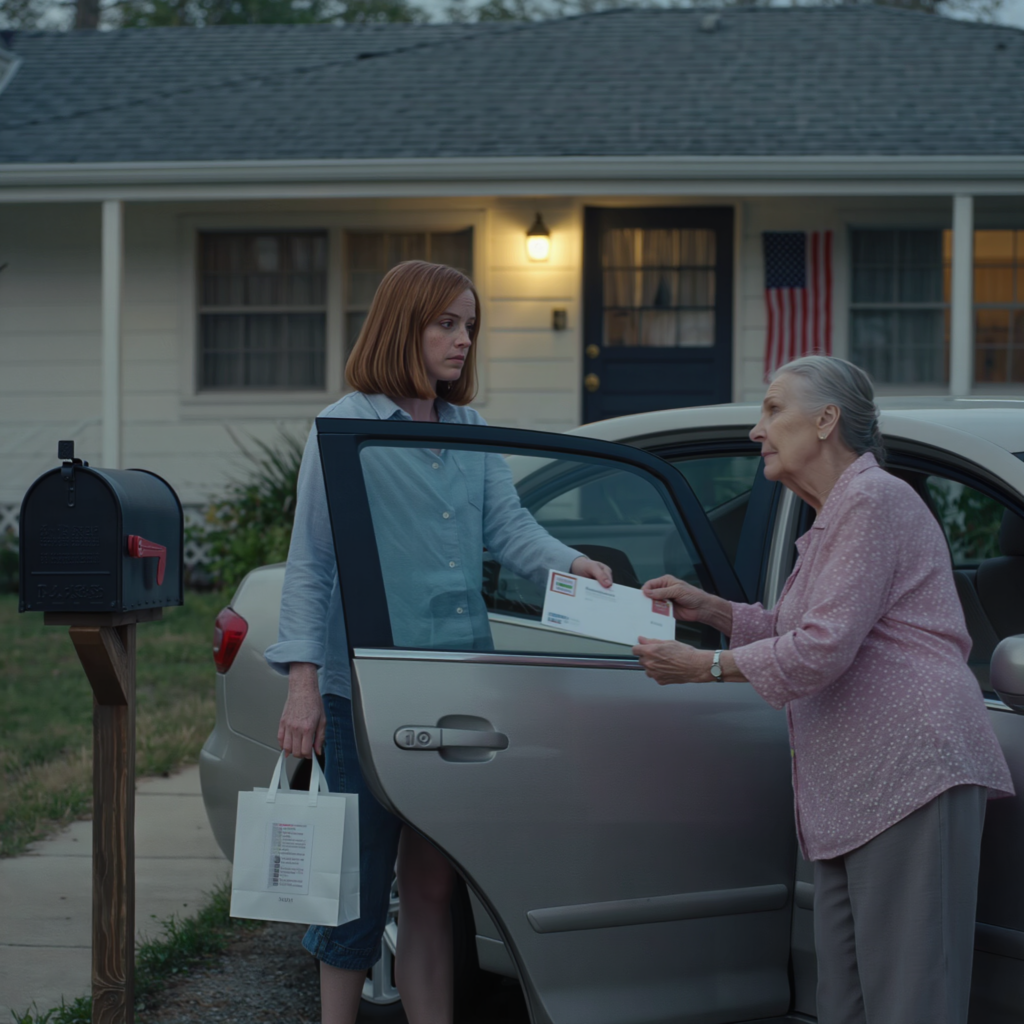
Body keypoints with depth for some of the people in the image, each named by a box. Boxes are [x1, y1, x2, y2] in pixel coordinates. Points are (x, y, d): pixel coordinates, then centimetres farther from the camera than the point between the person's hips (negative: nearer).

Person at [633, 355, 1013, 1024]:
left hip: (912, 774, -11)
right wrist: (709, 610, 20)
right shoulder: (834, 518, 24)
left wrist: (704, 666, -6)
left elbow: (822, 648, -16)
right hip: (855, 793, 11)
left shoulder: (873, 499, -9)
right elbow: (805, 635, 28)